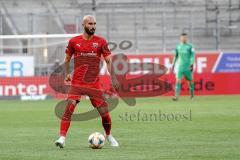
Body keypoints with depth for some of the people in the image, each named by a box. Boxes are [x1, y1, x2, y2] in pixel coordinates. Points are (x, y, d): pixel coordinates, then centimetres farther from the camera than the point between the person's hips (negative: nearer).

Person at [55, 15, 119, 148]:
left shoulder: (101, 42, 4)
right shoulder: (74, 41, 5)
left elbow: (108, 61, 6)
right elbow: (67, 59, 16)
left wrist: (113, 78, -5)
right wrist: (67, 74, 1)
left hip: (94, 83, 1)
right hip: (77, 82, -1)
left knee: (104, 111, 0)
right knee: (69, 107, -19)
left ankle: (108, 136, 26)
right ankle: (62, 138, -20)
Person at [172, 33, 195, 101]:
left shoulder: (190, 46, -1)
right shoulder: (178, 47, 9)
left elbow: (192, 56, -7)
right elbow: (176, 56, 19)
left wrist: (192, 64, -18)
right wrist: (173, 64, 17)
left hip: (188, 67, -2)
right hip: (180, 66, 2)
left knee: (190, 80, 8)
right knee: (178, 80, -11)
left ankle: (192, 94, 29)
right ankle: (176, 96, -17)